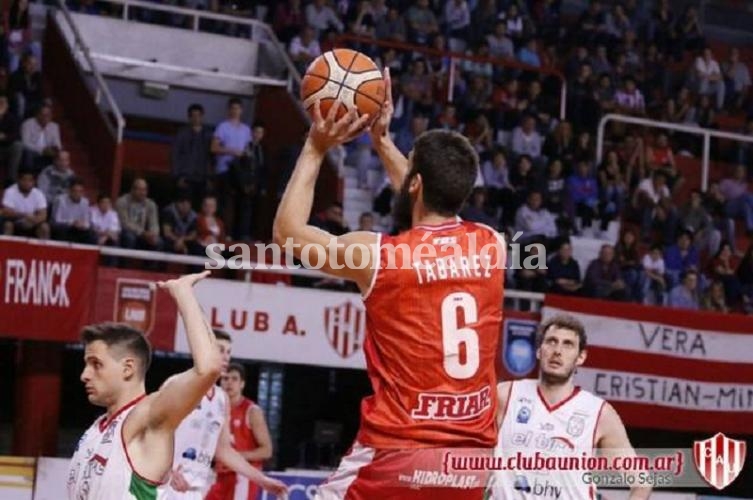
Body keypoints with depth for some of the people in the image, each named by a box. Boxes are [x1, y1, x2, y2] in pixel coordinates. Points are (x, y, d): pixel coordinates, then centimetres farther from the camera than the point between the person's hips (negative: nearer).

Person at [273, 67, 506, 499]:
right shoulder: (491, 246, 4)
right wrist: (382, 141, 32)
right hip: (473, 456, 5)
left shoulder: (376, 254, -9)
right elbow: (435, 207, 28)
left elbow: (288, 230, 10)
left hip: (397, 452, -4)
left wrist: (316, 149, 15)